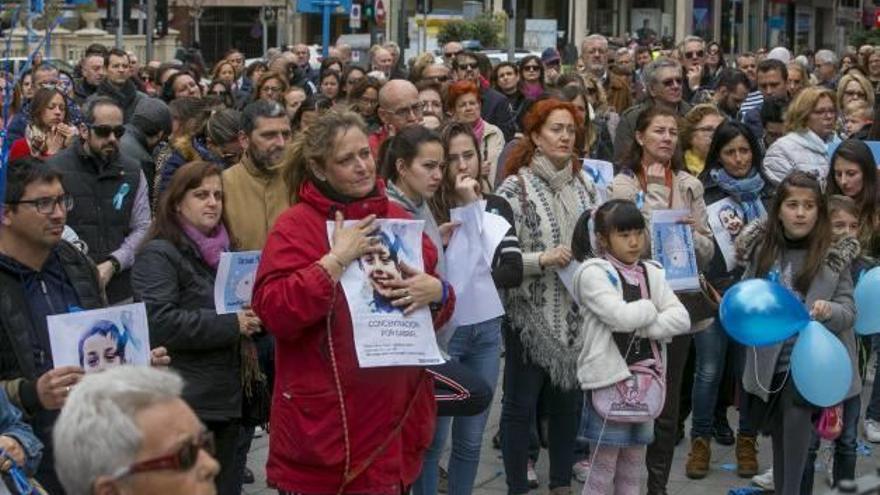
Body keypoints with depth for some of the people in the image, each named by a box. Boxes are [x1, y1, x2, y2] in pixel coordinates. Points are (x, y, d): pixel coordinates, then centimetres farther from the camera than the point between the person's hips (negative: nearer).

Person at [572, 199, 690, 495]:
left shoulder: (651, 273, 10)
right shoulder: (594, 273, -9)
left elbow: (682, 319, 0)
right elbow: (621, 316, -22)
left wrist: (640, 326, -13)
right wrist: (651, 309, -4)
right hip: (609, 380, -6)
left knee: (632, 471, 13)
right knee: (603, 469, -1)